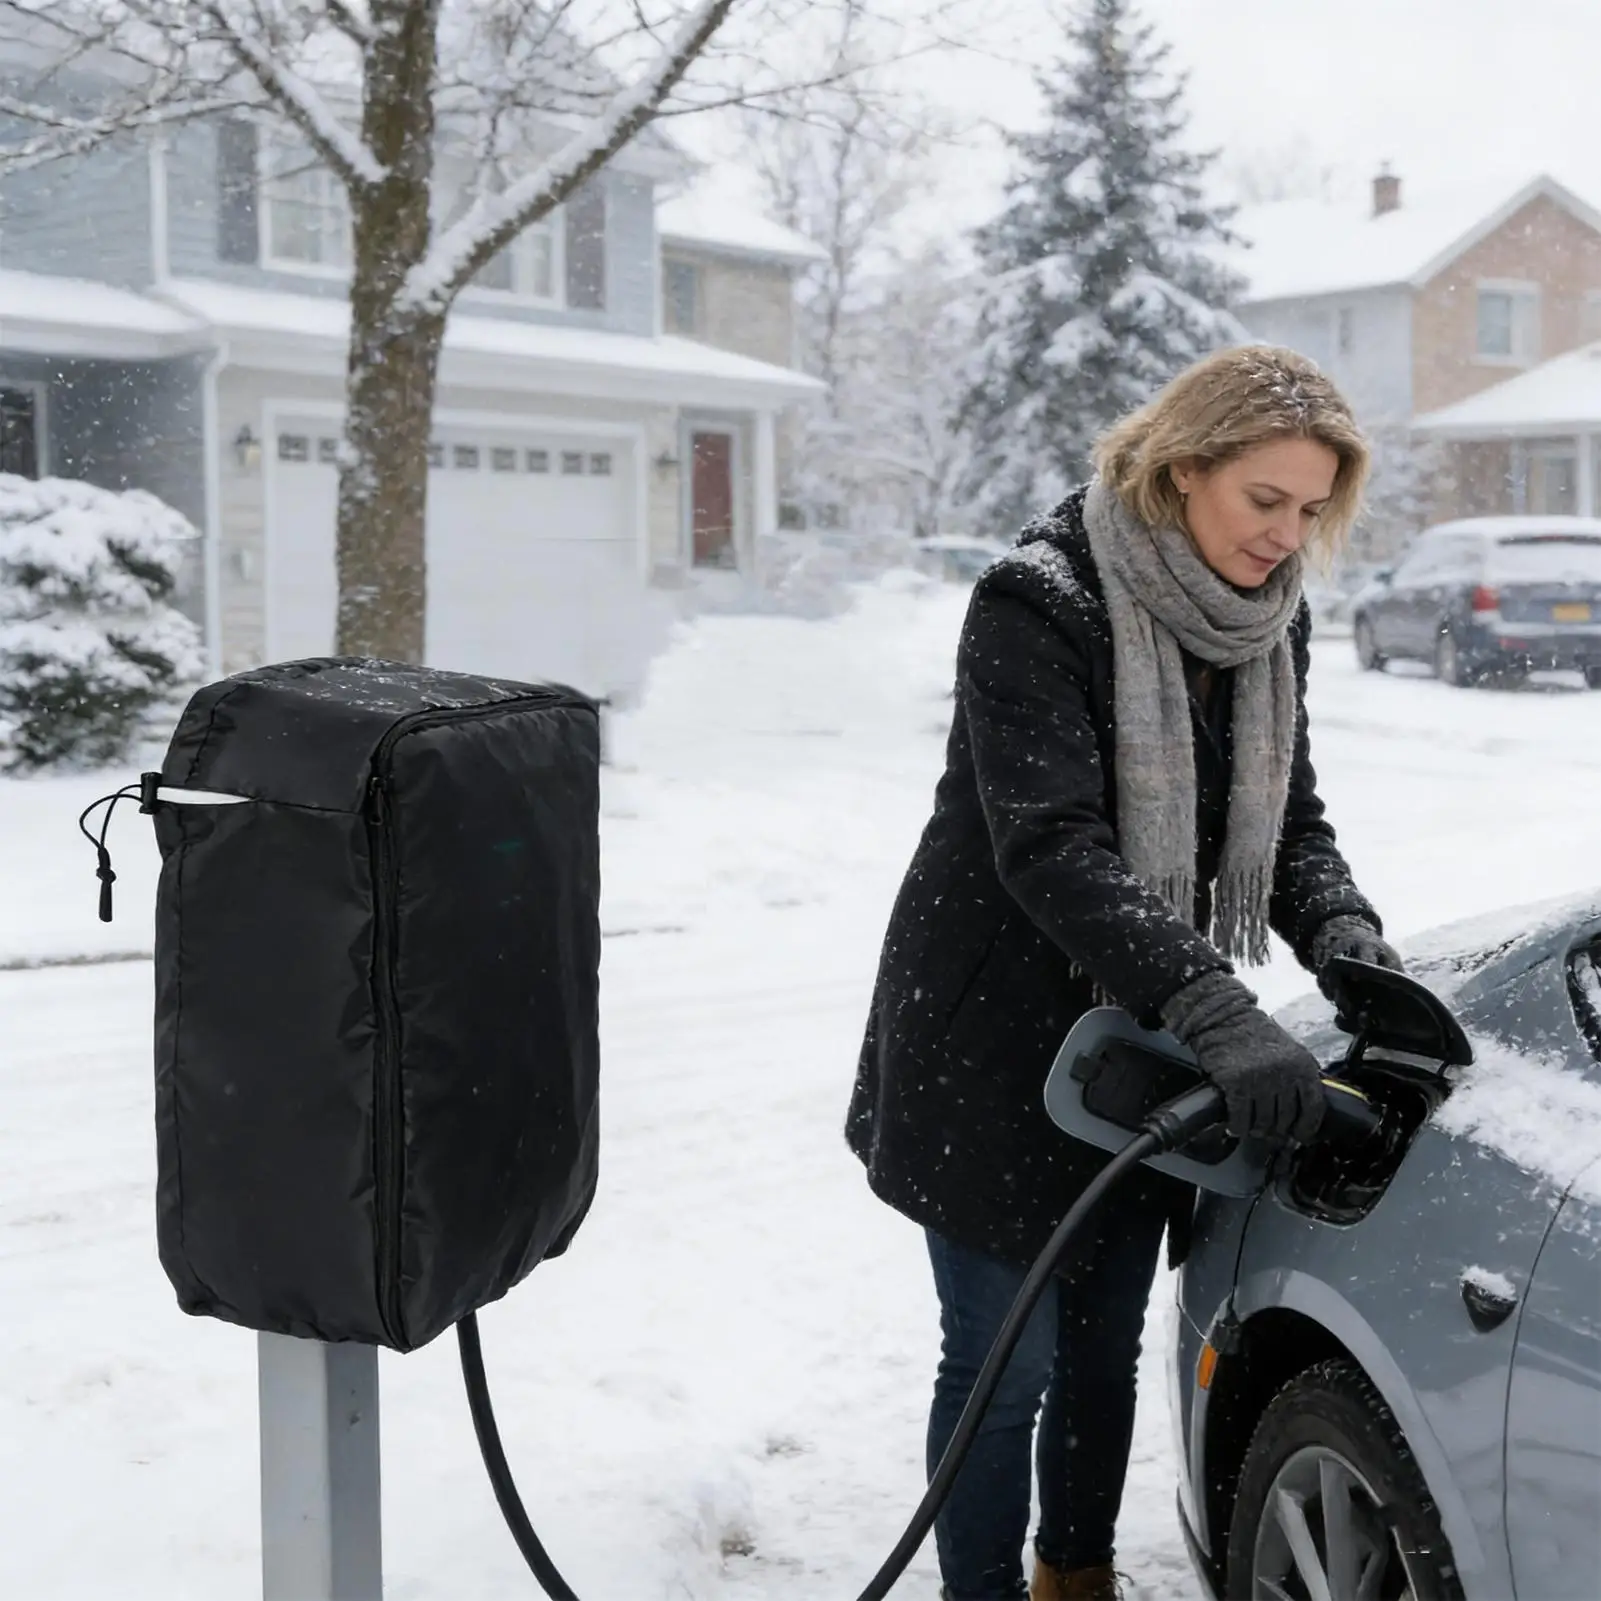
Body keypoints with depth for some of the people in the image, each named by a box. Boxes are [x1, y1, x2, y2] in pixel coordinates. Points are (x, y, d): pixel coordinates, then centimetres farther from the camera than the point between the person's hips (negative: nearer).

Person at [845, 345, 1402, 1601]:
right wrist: (1221, 1012, -39)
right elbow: (1050, 848, -30)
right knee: (1007, 1361, 1)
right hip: (996, 1050, -6)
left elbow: (1290, 821, 5)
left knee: (1108, 1349, 18)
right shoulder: (1038, 604, -21)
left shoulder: (1269, 619, 1)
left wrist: (1344, 934, -17)